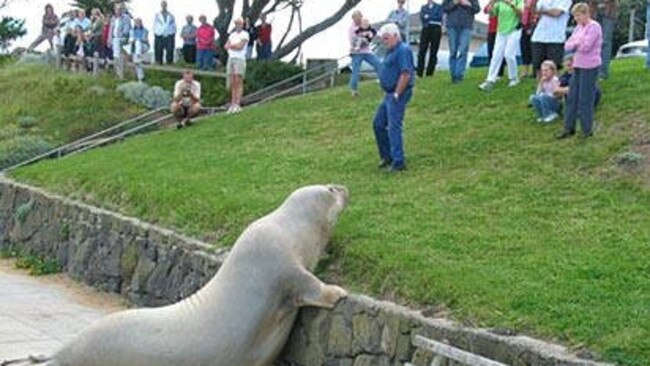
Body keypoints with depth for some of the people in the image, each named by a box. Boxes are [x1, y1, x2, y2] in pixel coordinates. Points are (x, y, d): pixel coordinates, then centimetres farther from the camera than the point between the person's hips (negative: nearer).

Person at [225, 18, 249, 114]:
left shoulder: (245, 34, 1)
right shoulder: (232, 35, 21)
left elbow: (240, 46, -10)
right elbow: (226, 46, 10)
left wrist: (231, 45, 0)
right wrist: (236, 45, -4)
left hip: (239, 59, -6)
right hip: (231, 58, 6)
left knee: (238, 82, -10)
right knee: (232, 83, 3)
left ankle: (237, 104, -14)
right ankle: (233, 104, 3)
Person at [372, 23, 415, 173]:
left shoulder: (403, 50, -16)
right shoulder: (391, 50, 17)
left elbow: (405, 75, -24)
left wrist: (396, 94, -21)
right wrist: (391, 94, 16)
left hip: (398, 95, -11)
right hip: (390, 94, 11)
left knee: (394, 127, -11)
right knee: (378, 124, 15)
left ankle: (398, 162, -9)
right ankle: (387, 157, 24)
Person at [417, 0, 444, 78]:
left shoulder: (439, 7, 12)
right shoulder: (423, 7, 19)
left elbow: (439, 17, -4)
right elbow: (422, 17, 2)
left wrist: (428, 17, -3)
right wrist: (433, 18, -7)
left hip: (436, 30, -1)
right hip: (426, 29, 1)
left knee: (433, 52, -2)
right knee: (422, 52, -7)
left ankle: (429, 73, 2)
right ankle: (419, 73, -7)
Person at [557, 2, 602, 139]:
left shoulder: (594, 27, -11)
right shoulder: (579, 27, 13)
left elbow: (585, 47, -21)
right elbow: (567, 46, 8)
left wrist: (575, 44, -3)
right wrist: (576, 43, -12)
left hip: (589, 67, -8)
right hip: (578, 65, 8)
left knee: (585, 99, -3)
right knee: (572, 97, 9)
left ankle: (587, 130, 7)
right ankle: (569, 128, 16)